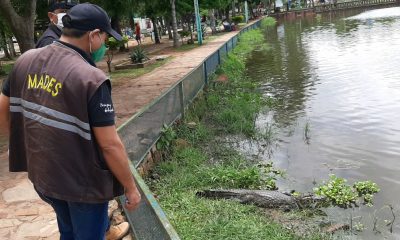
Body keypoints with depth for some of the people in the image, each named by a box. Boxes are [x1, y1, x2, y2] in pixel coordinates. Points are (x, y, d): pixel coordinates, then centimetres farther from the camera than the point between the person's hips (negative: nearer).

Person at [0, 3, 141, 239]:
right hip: (83, 182, -6)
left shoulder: (25, 61, -5)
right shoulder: (91, 78, -26)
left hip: (41, 175, 6)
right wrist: (131, 188, -10)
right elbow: (110, 145, -23)